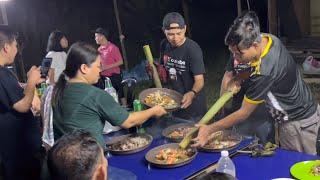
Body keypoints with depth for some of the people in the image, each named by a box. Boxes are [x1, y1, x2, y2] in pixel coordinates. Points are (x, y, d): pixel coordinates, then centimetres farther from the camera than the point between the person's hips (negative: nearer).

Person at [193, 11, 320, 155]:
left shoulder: (264, 73, -36)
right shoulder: (268, 39, -12)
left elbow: (244, 113, -25)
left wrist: (209, 130, -19)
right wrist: (238, 78, -8)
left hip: (298, 123, -9)